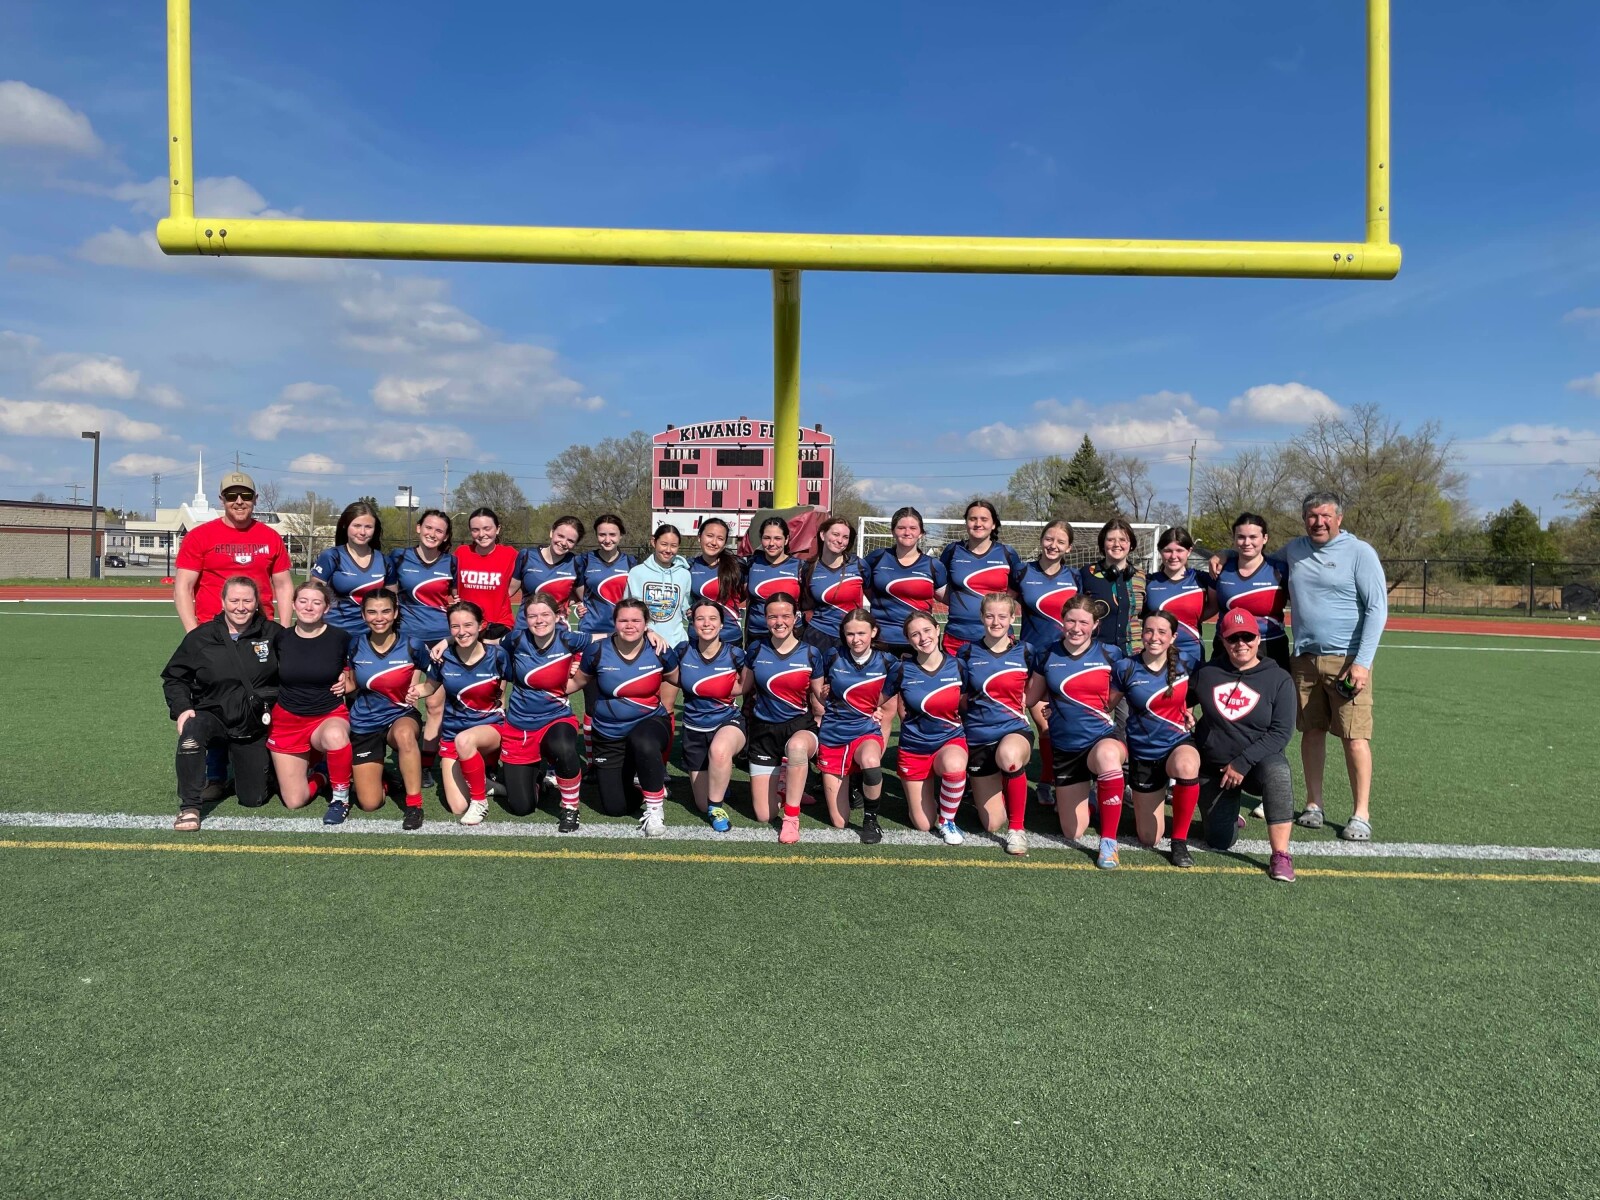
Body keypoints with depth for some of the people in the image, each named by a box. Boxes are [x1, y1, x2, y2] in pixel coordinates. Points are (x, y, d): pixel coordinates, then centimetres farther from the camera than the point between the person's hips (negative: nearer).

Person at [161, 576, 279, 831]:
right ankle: (189, 807, -26)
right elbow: (174, 677, 2)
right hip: (213, 717, -1)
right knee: (192, 729, -39)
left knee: (253, 799, 4)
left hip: (254, 727, 1)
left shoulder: (272, 634, -5)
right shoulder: (200, 637, -5)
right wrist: (181, 708, -14)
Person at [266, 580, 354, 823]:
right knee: (294, 802, -2)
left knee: (335, 736, -42)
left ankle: (340, 798, -18)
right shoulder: (281, 638, -2)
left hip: (329, 716, -3)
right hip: (287, 720, 3)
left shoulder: (341, 638, -8)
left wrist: (348, 682, -9)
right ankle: (320, 776, 33)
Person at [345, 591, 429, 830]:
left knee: (405, 734, -43)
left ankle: (414, 804, -26)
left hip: (400, 717, -2)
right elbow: (352, 684, 9)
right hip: (364, 725, 2)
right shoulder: (355, 645, -6)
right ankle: (381, 772, 33)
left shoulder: (412, 645, -13)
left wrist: (422, 689, -16)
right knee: (369, 804, -3)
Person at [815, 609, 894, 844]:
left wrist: (881, 745, 1)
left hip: (866, 731, -1)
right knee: (838, 823, 1)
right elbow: (818, 690, 14)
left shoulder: (886, 663, -3)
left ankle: (871, 818, -14)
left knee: (870, 761, -41)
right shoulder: (832, 657, -3)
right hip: (832, 736, 1)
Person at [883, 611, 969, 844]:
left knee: (954, 765, -39)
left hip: (951, 740, 0)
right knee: (924, 825, 1)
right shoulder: (901, 670, -10)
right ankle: (919, 791, 37)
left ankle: (946, 820, -10)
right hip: (914, 748, 0)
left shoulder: (956, 666, -7)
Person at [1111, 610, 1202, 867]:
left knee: (1187, 767, -40)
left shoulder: (1187, 662, -7)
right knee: (1150, 839, 6)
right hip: (1143, 753, 0)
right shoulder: (1125, 668, -12)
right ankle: (1152, 800, 43)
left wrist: (1188, 711, 2)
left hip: (1179, 744, 0)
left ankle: (1180, 841, -17)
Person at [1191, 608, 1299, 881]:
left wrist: (1243, 762, -20)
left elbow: (1281, 732, -12)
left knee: (1277, 771, -38)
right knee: (1220, 842, -4)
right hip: (1213, 768, 2)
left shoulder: (1279, 679, -6)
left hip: (1259, 762, -2)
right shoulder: (1206, 674, 1)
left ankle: (1280, 856, -31)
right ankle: (1228, 816, 34)